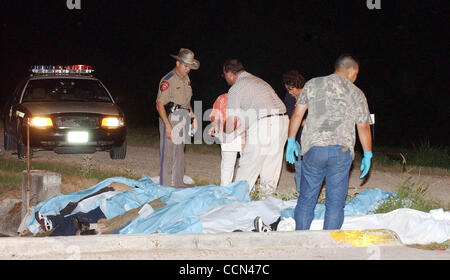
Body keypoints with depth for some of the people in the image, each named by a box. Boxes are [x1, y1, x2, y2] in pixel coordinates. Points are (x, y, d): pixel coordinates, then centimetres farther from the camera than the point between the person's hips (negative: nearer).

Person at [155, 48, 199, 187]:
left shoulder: (186, 79, 13)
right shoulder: (168, 80, -14)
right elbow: (160, 105, -16)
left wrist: (193, 118, 14)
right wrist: (168, 126, -21)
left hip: (183, 120, 8)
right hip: (170, 118, -8)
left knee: (179, 153, 14)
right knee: (168, 154, -7)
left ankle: (178, 183, 22)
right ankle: (166, 186, -4)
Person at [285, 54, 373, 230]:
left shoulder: (313, 85, 9)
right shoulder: (357, 94, 8)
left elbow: (297, 114, 8)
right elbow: (364, 128, 10)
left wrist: (291, 141, 17)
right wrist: (367, 155, 20)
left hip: (313, 149, 1)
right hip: (342, 150, -1)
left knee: (306, 201, 9)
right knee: (335, 203, 6)